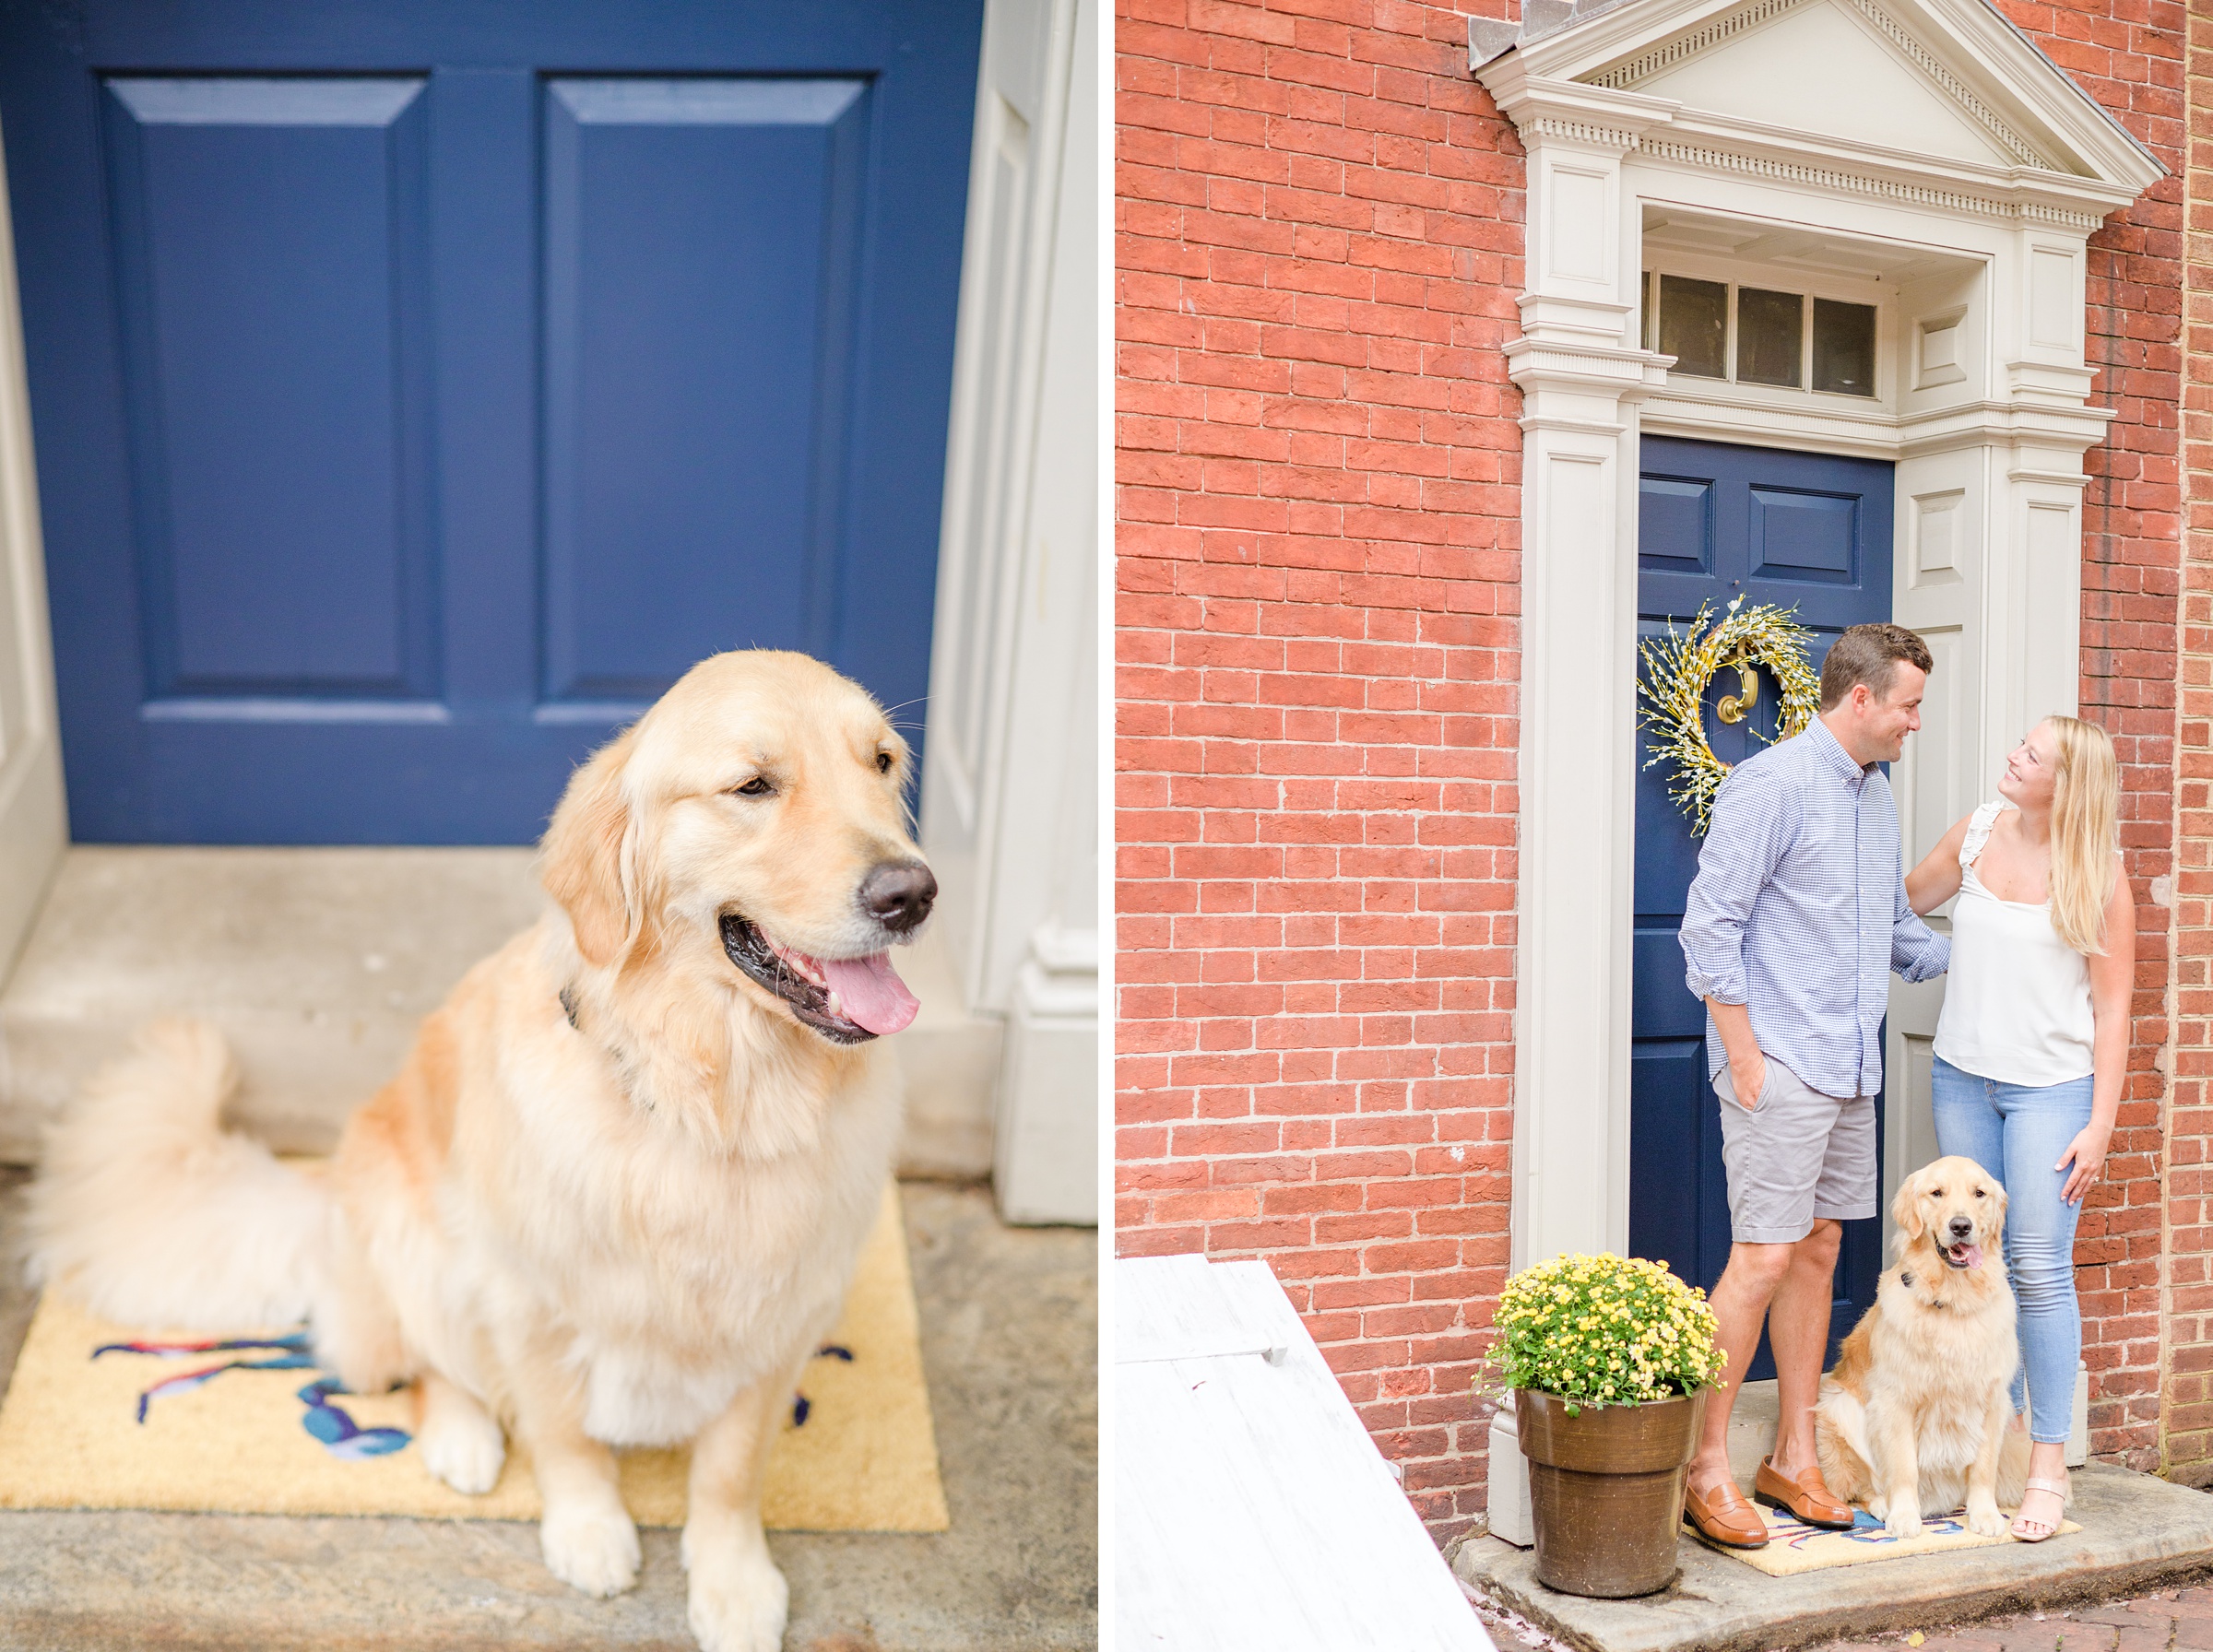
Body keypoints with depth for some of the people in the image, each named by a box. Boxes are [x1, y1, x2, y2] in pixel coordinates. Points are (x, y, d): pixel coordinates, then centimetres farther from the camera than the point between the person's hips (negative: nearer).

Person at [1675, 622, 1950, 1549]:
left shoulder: (1877, 793, 16)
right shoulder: (1772, 784, -12)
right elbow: (1710, 927, -15)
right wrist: (1745, 1056, -15)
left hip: (1851, 1068, 9)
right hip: (1781, 1064, -9)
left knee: (1818, 1250, 11)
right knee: (1764, 1256, -9)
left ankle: (1792, 1460, 20)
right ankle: (1704, 1467, 1)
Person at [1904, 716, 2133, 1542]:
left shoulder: (2099, 876, -8)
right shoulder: (1977, 832, 3)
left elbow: (2112, 1008, -6)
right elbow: (1903, 901, 21)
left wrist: (2100, 1123, -10)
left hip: (2053, 1086, -4)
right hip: (1962, 1077, 4)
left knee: (2039, 1268, -6)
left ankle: (2049, 1466, 3)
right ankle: (2002, 1429, 23)